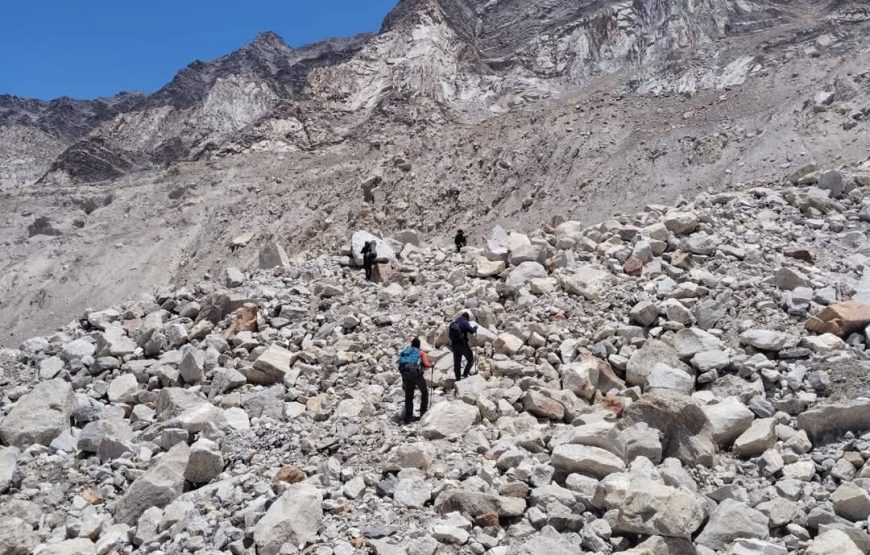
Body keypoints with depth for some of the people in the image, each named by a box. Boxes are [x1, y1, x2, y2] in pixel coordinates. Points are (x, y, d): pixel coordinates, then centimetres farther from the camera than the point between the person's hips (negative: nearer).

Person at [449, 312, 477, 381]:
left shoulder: (454, 323, 12)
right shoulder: (464, 322, -9)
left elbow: (450, 335, 17)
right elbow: (471, 331, -17)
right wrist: (475, 328, 3)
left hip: (454, 344, 6)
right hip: (462, 344, -6)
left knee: (457, 362, 13)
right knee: (471, 359, 8)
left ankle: (458, 378, 17)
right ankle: (465, 374, -1)